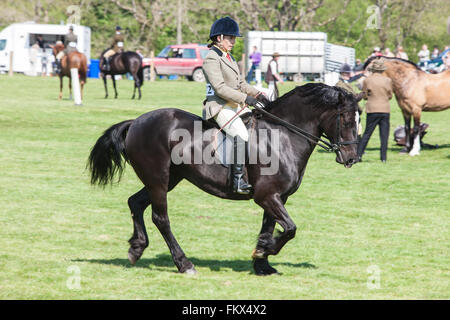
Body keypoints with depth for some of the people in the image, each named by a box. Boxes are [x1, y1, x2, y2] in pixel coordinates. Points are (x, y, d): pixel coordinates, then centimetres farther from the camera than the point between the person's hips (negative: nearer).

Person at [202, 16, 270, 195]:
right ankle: (238, 181, -33)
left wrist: (257, 94, 9)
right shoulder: (211, 59, -12)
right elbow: (220, 88, -20)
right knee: (241, 134, -29)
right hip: (219, 107, -10)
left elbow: (240, 83, 24)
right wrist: (245, 98, -23)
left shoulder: (228, 57, 18)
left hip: (235, 105, 10)